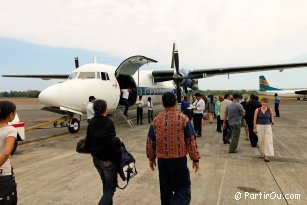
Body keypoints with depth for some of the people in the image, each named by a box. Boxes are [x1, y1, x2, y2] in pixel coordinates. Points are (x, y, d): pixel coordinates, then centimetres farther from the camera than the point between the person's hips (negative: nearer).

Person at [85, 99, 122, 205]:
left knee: (106, 185, 23)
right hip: (108, 160, -7)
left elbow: (88, 141, 3)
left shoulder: (91, 122, -1)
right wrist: (118, 140, -8)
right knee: (110, 187, 6)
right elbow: (111, 142, -27)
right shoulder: (108, 123, -21)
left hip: (96, 159, 7)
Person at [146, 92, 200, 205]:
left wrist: (151, 158, 19)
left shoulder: (156, 120, 0)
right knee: (183, 187, 7)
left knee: (165, 189, 19)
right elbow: (191, 140, -7)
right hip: (179, 159, -3)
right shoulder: (183, 118, -8)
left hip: (162, 160, 3)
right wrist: (195, 158, 2)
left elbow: (150, 142, 6)